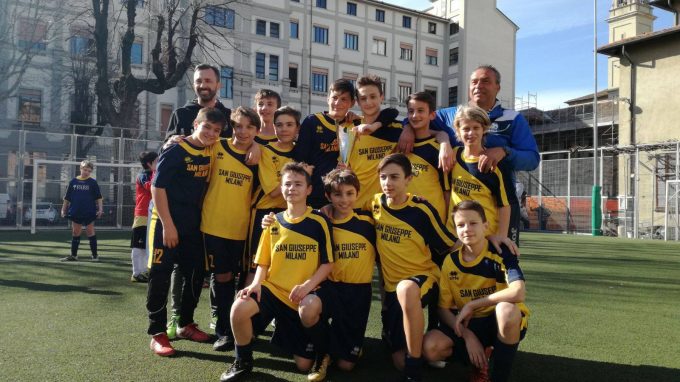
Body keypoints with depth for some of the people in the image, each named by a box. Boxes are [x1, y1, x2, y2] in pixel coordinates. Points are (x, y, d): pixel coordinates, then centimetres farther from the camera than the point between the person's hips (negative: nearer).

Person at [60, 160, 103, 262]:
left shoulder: (93, 182, 0)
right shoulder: (73, 181, 6)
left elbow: (98, 197, 0)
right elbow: (67, 198, 11)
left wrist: (100, 209, -10)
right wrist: (64, 209, 10)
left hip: (89, 212, -3)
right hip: (76, 212, 3)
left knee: (90, 232, 1)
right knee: (75, 233, 9)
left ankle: (95, 255, 8)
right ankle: (73, 255, 17)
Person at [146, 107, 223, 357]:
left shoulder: (212, 153, 4)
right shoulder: (175, 152, -13)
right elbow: (157, 187, -15)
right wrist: (167, 225, -17)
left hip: (194, 225, 7)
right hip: (166, 224, -6)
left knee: (196, 274, 11)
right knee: (160, 276, -2)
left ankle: (185, 324, 28)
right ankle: (157, 333, 7)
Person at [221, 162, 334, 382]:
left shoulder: (319, 222, -3)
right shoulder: (273, 222, 7)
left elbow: (327, 264, -4)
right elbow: (263, 263, 11)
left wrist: (308, 285, -21)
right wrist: (256, 283, -10)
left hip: (306, 294, -2)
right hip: (274, 290, 3)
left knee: (309, 309, -37)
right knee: (239, 309, -25)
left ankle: (322, 354, 1)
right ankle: (243, 361, 5)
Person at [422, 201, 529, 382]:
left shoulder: (501, 253, -16)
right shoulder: (450, 261, -5)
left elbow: (518, 293, -34)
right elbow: (444, 308, -1)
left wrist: (471, 305, -26)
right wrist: (467, 335, -17)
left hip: (501, 322, -3)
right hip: (469, 324, 3)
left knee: (506, 308, -39)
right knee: (430, 346, -23)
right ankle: (481, 361, 5)